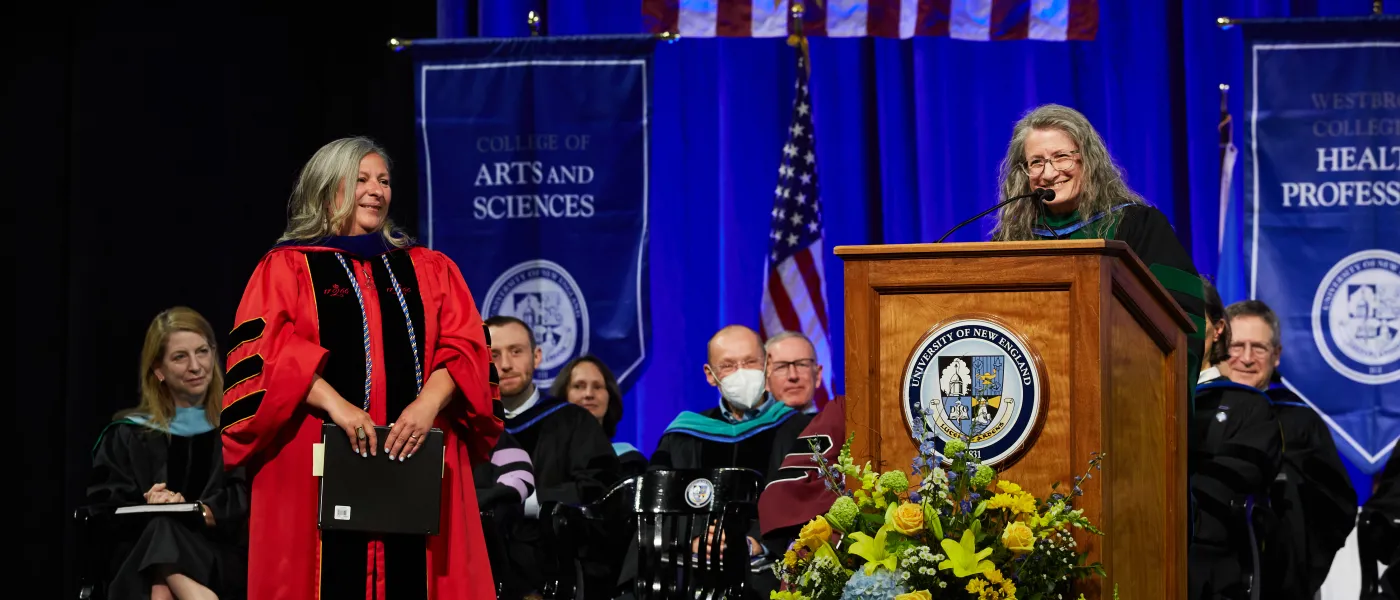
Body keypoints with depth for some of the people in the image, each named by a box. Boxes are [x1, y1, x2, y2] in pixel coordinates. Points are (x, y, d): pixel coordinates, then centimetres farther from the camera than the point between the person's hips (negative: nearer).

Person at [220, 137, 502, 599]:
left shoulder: (432, 271, 17)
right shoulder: (286, 268, 9)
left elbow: (465, 348, 5)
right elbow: (265, 351, -6)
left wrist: (429, 401, -15)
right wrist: (335, 404, -20)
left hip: (417, 461, 3)